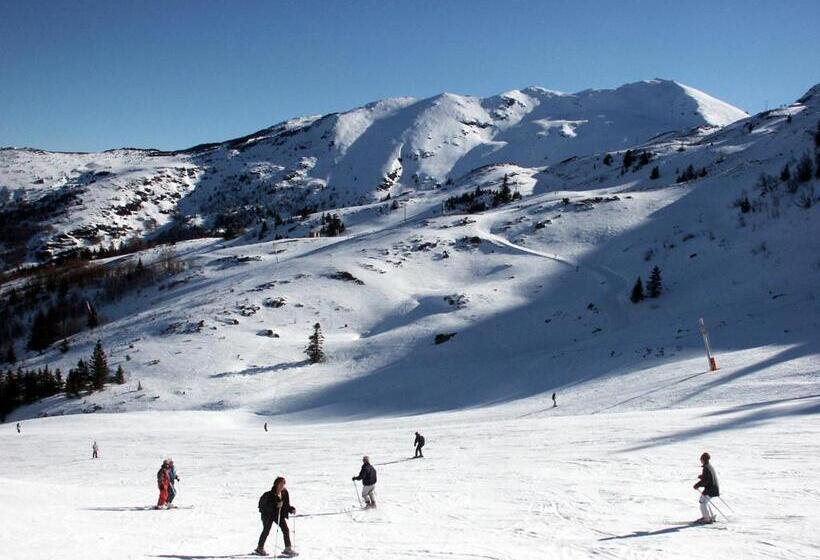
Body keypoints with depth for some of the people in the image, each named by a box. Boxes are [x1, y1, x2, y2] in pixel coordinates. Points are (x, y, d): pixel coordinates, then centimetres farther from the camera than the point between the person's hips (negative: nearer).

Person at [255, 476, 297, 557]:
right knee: (266, 531, 3)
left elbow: (287, 505, 3)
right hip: (268, 514, -5)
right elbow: (267, 505, -27)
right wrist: (276, 505, -41)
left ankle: (288, 549, 2)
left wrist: (292, 509, -15)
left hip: (279, 514, 5)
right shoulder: (270, 494, -22)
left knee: (286, 529, -4)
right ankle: (260, 548, 22)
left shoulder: (285, 493, -6)